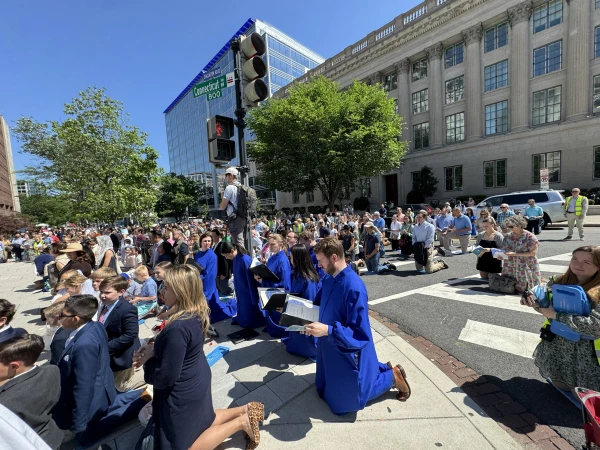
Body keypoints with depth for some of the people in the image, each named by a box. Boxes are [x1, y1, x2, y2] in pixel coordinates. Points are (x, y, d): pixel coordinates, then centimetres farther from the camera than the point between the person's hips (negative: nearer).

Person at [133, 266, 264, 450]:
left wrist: (149, 358, -9)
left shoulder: (177, 328, -34)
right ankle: (245, 410, 23)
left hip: (183, 393, -8)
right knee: (204, 422, 30)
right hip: (197, 382, 8)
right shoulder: (196, 314, -7)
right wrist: (154, 349, -2)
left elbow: (164, 377, -25)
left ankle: (241, 422, 8)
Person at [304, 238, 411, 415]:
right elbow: (319, 306, 11)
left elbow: (360, 334, -30)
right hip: (331, 347, 8)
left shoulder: (354, 287, -32)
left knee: (345, 400, 14)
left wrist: (328, 330, -38)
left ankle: (392, 376, 27)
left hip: (348, 351, -8)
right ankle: (383, 369, 37)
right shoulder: (329, 279, -6)